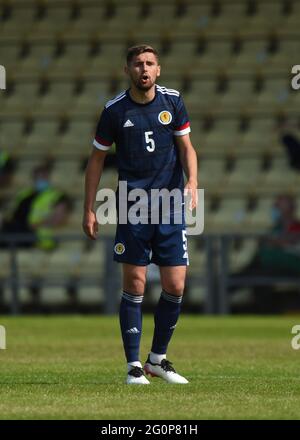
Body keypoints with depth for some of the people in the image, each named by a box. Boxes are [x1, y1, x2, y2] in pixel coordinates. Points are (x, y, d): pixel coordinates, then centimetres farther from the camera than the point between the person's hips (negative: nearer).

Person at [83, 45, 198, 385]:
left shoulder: (172, 101, 3)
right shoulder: (114, 110, -2)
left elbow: (186, 146, 11)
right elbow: (97, 158, 7)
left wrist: (191, 182, -7)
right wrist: (89, 210, 4)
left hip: (170, 204, 2)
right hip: (132, 206, -2)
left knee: (175, 286, 0)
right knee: (134, 285, -4)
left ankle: (158, 358, 18)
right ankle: (134, 365, 4)